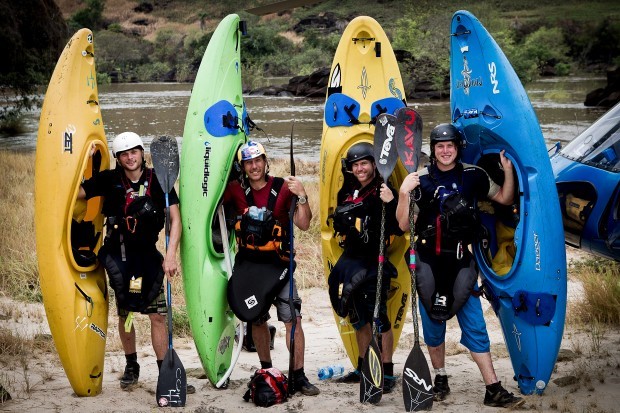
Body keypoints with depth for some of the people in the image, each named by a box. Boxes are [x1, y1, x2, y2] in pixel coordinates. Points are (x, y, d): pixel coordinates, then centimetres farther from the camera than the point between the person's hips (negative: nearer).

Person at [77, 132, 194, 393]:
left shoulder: (158, 180, -3)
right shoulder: (109, 180, -1)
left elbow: (175, 219, -8)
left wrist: (170, 255, -16)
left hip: (148, 254, 0)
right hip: (118, 254, 0)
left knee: (158, 315, -5)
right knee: (125, 315, 7)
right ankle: (131, 367, 27)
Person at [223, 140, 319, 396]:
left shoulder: (283, 188, -6)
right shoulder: (236, 190, 1)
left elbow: (303, 224, -10)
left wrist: (302, 197, -23)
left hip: (277, 264, -2)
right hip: (248, 265, 2)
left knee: (293, 319, -9)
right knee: (256, 320, 12)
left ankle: (298, 376, -2)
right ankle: (266, 371, 27)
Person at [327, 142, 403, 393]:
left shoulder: (384, 192, -10)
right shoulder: (347, 192, 11)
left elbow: (398, 229, -21)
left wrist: (390, 203, -32)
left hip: (374, 262, -8)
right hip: (350, 260, 8)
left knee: (378, 316, -8)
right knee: (358, 316, 16)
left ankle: (387, 373, -2)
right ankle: (362, 369, 28)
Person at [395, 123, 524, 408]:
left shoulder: (473, 176, 2)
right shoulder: (420, 180, -1)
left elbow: (504, 199, 12)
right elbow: (404, 225, -2)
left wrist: (508, 170, -4)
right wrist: (403, 193, -17)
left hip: (461, 262, 0)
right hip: (428, 262, 0)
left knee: (475, 325, -2)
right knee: (432, 324, 10)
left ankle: (493, 390, 0)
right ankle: (440, 379, 28)